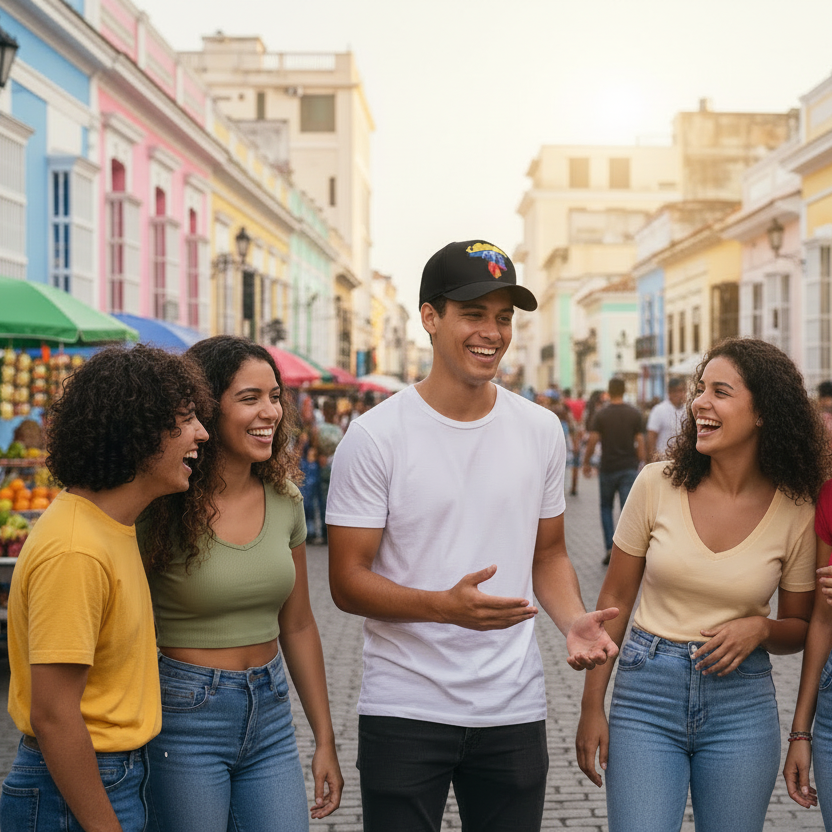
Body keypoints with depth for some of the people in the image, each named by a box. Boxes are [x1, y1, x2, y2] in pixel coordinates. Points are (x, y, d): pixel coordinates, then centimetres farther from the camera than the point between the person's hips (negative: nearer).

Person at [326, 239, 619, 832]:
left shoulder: (542, 431, 5)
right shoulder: (375, 437, -8)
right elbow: (348, 582, -8)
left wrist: (574, 619, -6)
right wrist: (446, 605, -24)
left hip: (515, 711, 4)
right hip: (404, 710, -3)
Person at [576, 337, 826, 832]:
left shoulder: (796, 512, -5)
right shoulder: (658, 485, -6)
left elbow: (801, 628, 9)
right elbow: (615, 598, 2)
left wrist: (760, 628, -14)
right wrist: (592, 707, 0)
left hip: (741, 703, 1)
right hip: (647, 697, -1)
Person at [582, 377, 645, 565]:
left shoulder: (601, 415, -5)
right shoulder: (634, 414, -1)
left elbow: (592, 441, -8)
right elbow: (640, 441, -1)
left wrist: (586, 462, 5)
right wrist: (639, 461, 11)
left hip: (608, 468, -1)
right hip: (629, 468, 1)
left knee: (606, 508, 15)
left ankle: (610, 547, 4)